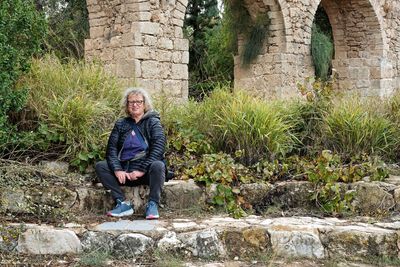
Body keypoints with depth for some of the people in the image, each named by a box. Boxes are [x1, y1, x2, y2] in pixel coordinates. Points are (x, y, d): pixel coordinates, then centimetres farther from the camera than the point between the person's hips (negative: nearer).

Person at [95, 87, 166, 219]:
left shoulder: (153, 123, 5)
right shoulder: (120, 124, 15)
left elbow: (158, 149, -10)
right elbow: (111, 149, 3)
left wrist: (142, 170, -20)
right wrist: (117, 170, -15)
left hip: (147, 170, -4)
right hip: (125, 172, 4)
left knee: (158, 166, -34)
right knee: (100, 166, -16)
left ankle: (152, 205, -24)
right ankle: (122, 203, -21)